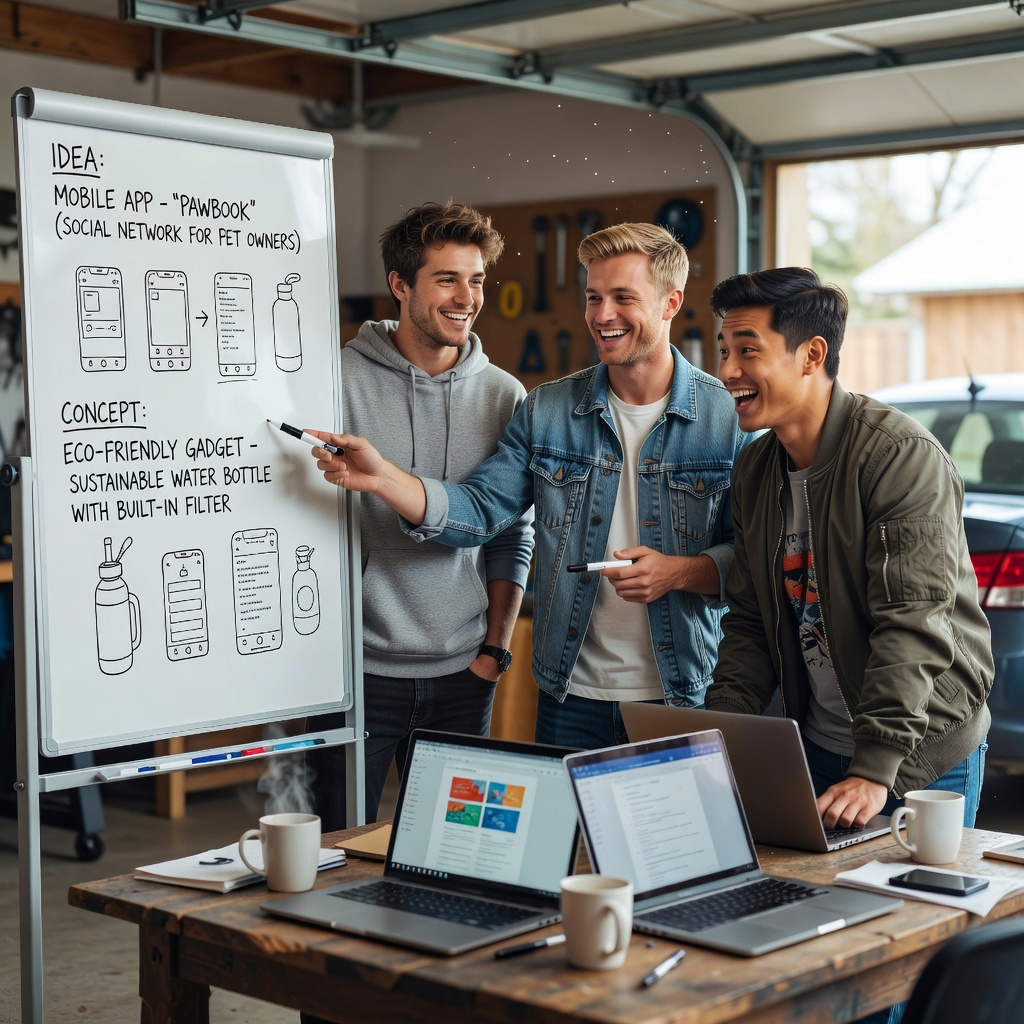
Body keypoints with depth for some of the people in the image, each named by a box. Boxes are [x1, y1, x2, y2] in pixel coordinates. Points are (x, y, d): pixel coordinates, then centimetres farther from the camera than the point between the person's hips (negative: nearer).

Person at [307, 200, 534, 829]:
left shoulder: (505, 396, 6)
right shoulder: (340, 381, -6)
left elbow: (512, 536, 10)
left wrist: (496, 646, 4)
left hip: (463, 679, 3)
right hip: (357, 666, -3)